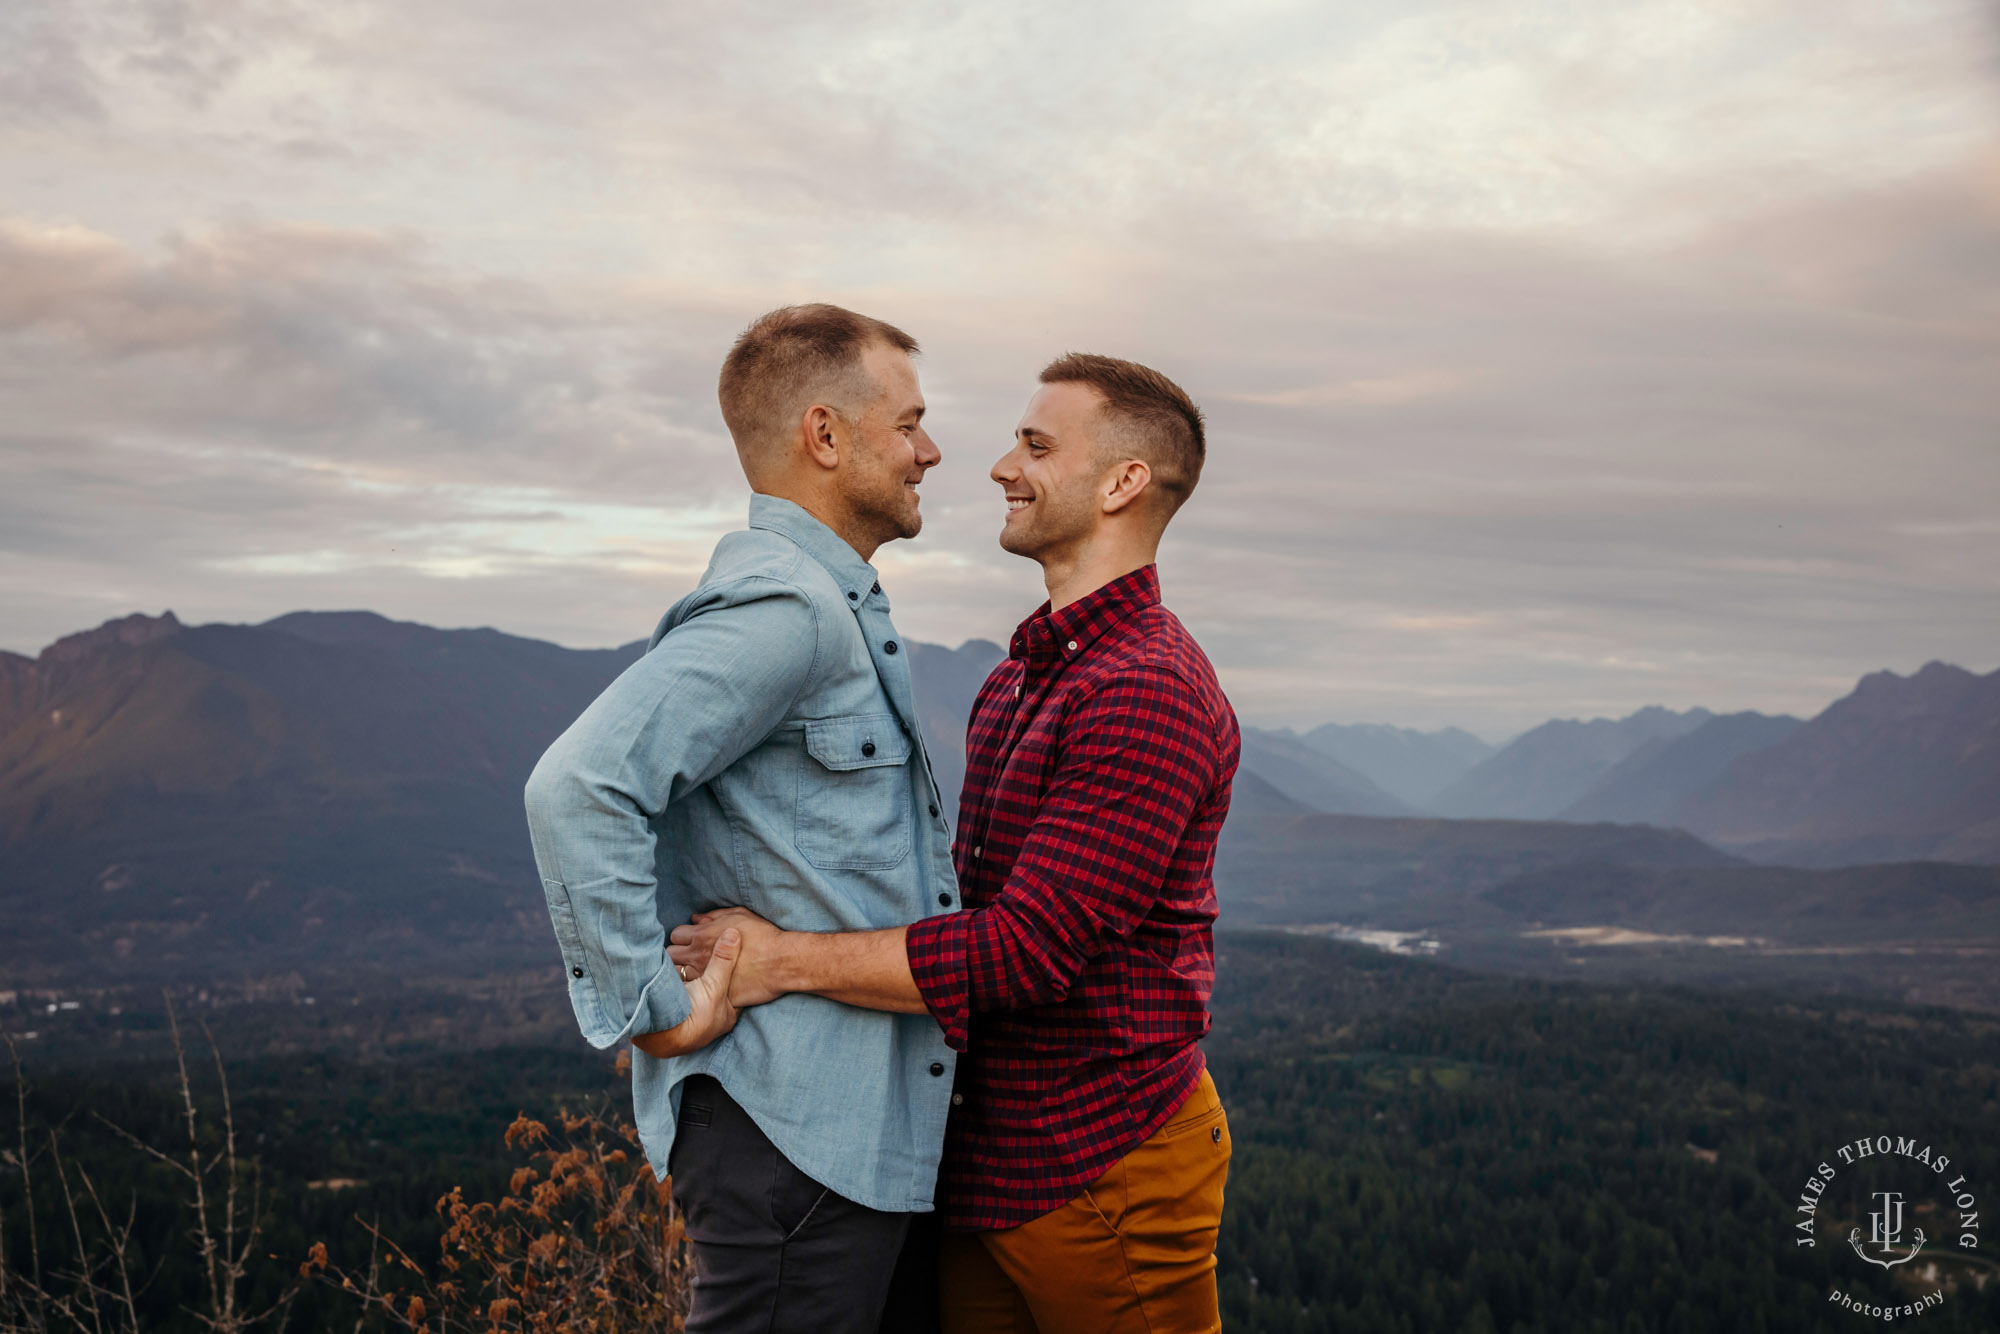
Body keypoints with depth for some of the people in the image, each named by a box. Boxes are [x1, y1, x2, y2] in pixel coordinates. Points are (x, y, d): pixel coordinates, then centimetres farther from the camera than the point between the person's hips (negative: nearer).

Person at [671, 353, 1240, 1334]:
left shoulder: (1148, 693, -20)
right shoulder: (1017, 678, 13)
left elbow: (1031, 946, -26)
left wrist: (785, 959, -22)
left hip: (1104, 1172, -8)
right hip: (982, 1161, 9)